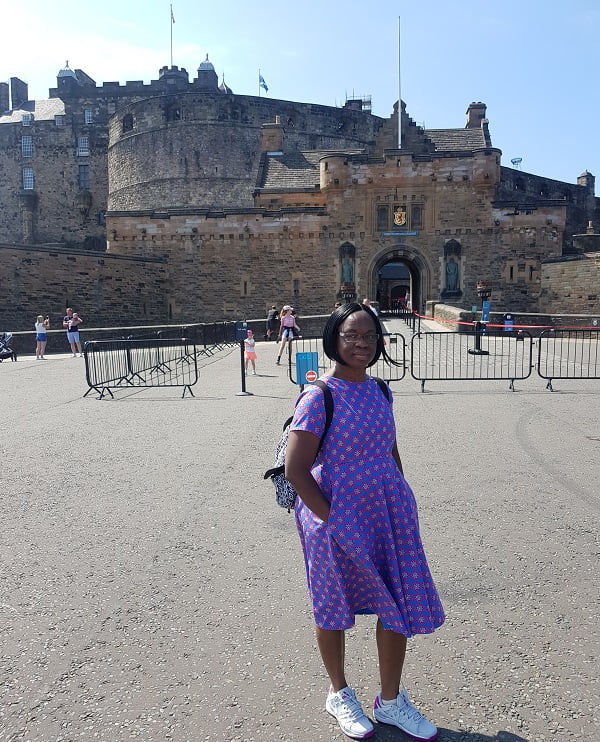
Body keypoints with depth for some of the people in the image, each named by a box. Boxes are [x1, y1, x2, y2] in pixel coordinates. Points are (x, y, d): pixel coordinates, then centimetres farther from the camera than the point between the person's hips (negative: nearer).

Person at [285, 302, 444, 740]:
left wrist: (403, 504, 8)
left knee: (399, 606, 11)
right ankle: (339, 693, 41)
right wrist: (329, 518, -15)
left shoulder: (380, 392, 3)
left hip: (389, 516, 6)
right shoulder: (319, 397, -17)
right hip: (337, 519, -5)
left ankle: (390, 701, 35)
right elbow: (295, 469, -18)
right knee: (335, 610, 15)